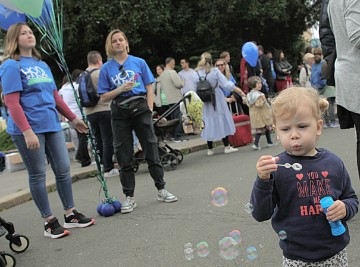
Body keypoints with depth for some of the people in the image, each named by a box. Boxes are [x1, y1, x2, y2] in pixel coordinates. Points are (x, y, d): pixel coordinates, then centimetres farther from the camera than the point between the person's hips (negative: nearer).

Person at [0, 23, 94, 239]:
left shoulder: (42, 65, 15)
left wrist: (73, 118, 22)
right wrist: (27, 131, -23)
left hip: (52, 125, 7)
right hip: (29, 130, -7)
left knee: (64, 169, 8)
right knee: (38, 175, 3)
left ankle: (71, 214, 20)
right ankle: (49, 221, 13)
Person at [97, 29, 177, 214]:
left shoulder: (139, 62, 6)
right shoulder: (106, 68, 6)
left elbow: (149, 89, 6)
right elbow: (104, 97, 4)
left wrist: (149, 111, -4)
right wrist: (120, 89, -12)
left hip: (140, 108, 0)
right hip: (119, 113, 1)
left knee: (151, 150, 1)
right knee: (124, 157, 3)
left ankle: (161, 190, 15)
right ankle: (129, 197, 13)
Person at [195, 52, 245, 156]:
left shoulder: (197, 73, -9)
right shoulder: (215, 71, -12)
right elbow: (226, 84, -14)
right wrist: (239, 91, -8)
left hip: (204, 102, 2)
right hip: (217, 100, -2)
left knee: (208, 122, 9)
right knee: (222, 120, 8)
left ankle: (210, 149, 13)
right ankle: (227, 146, 11)